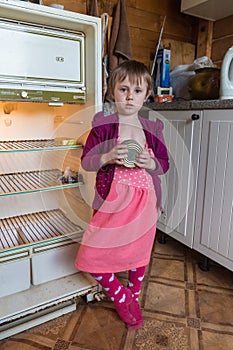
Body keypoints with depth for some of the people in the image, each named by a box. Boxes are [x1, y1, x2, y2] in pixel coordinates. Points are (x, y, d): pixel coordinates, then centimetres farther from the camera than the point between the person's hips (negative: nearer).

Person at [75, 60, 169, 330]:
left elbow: (164, 164, 8)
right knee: (92, 256, -3)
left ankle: (133, 297, 47)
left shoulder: (152, 130, 2)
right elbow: (86, 161, -4)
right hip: (111, 200, -1)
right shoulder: (103, 126, -5)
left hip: (143, 201, 2)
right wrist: (108, 157, -22)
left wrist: (150, 163, -14)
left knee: (139, 252, 17)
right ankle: (122, 297, 26)